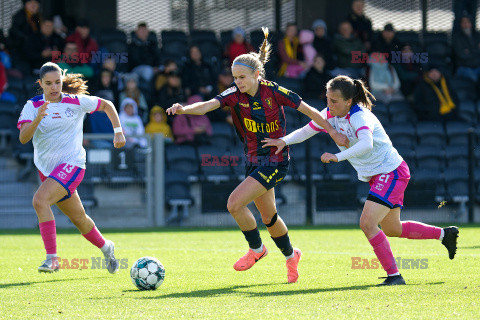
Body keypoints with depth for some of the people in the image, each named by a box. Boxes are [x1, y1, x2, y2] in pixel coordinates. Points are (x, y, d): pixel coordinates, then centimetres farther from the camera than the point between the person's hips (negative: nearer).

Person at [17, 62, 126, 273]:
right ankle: (105, 247, 43)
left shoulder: (76, 102, -6)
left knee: (39, 200, -27)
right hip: (46, 167, 4)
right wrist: (37, 119, -34)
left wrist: (118, 131, 4)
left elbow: (107, 105, 11)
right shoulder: (33, 106, -3)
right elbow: (23, 138, -17)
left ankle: (52, 258, -26)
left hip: (72, 164, -4)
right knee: (78, 218, 17)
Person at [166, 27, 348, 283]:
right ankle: (290, 255, 41)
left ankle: (256, 248, 4)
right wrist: (184, 109, -42)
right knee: (268, 216, 17)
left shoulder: (273, 92, -16)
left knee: (235, 203, -18)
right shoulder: (235, 95, -6)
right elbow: (207, 105, -22)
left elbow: (309, 111, -6)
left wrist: (333, 132, -3)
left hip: (275, 161, -6)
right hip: (253, 160, 6)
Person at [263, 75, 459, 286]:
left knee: (367, 223, -22)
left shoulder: (359, 116, -27)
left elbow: (366, 144, -45)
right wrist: (284, 141, -11)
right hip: (376, 177, 10)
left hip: (392, 172, -10)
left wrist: (338, 157, -55)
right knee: (392, 229, 21)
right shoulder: (330, 114, -2)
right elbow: (305, 131, 7)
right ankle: (444, 234, 38)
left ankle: (394, 275, -13)